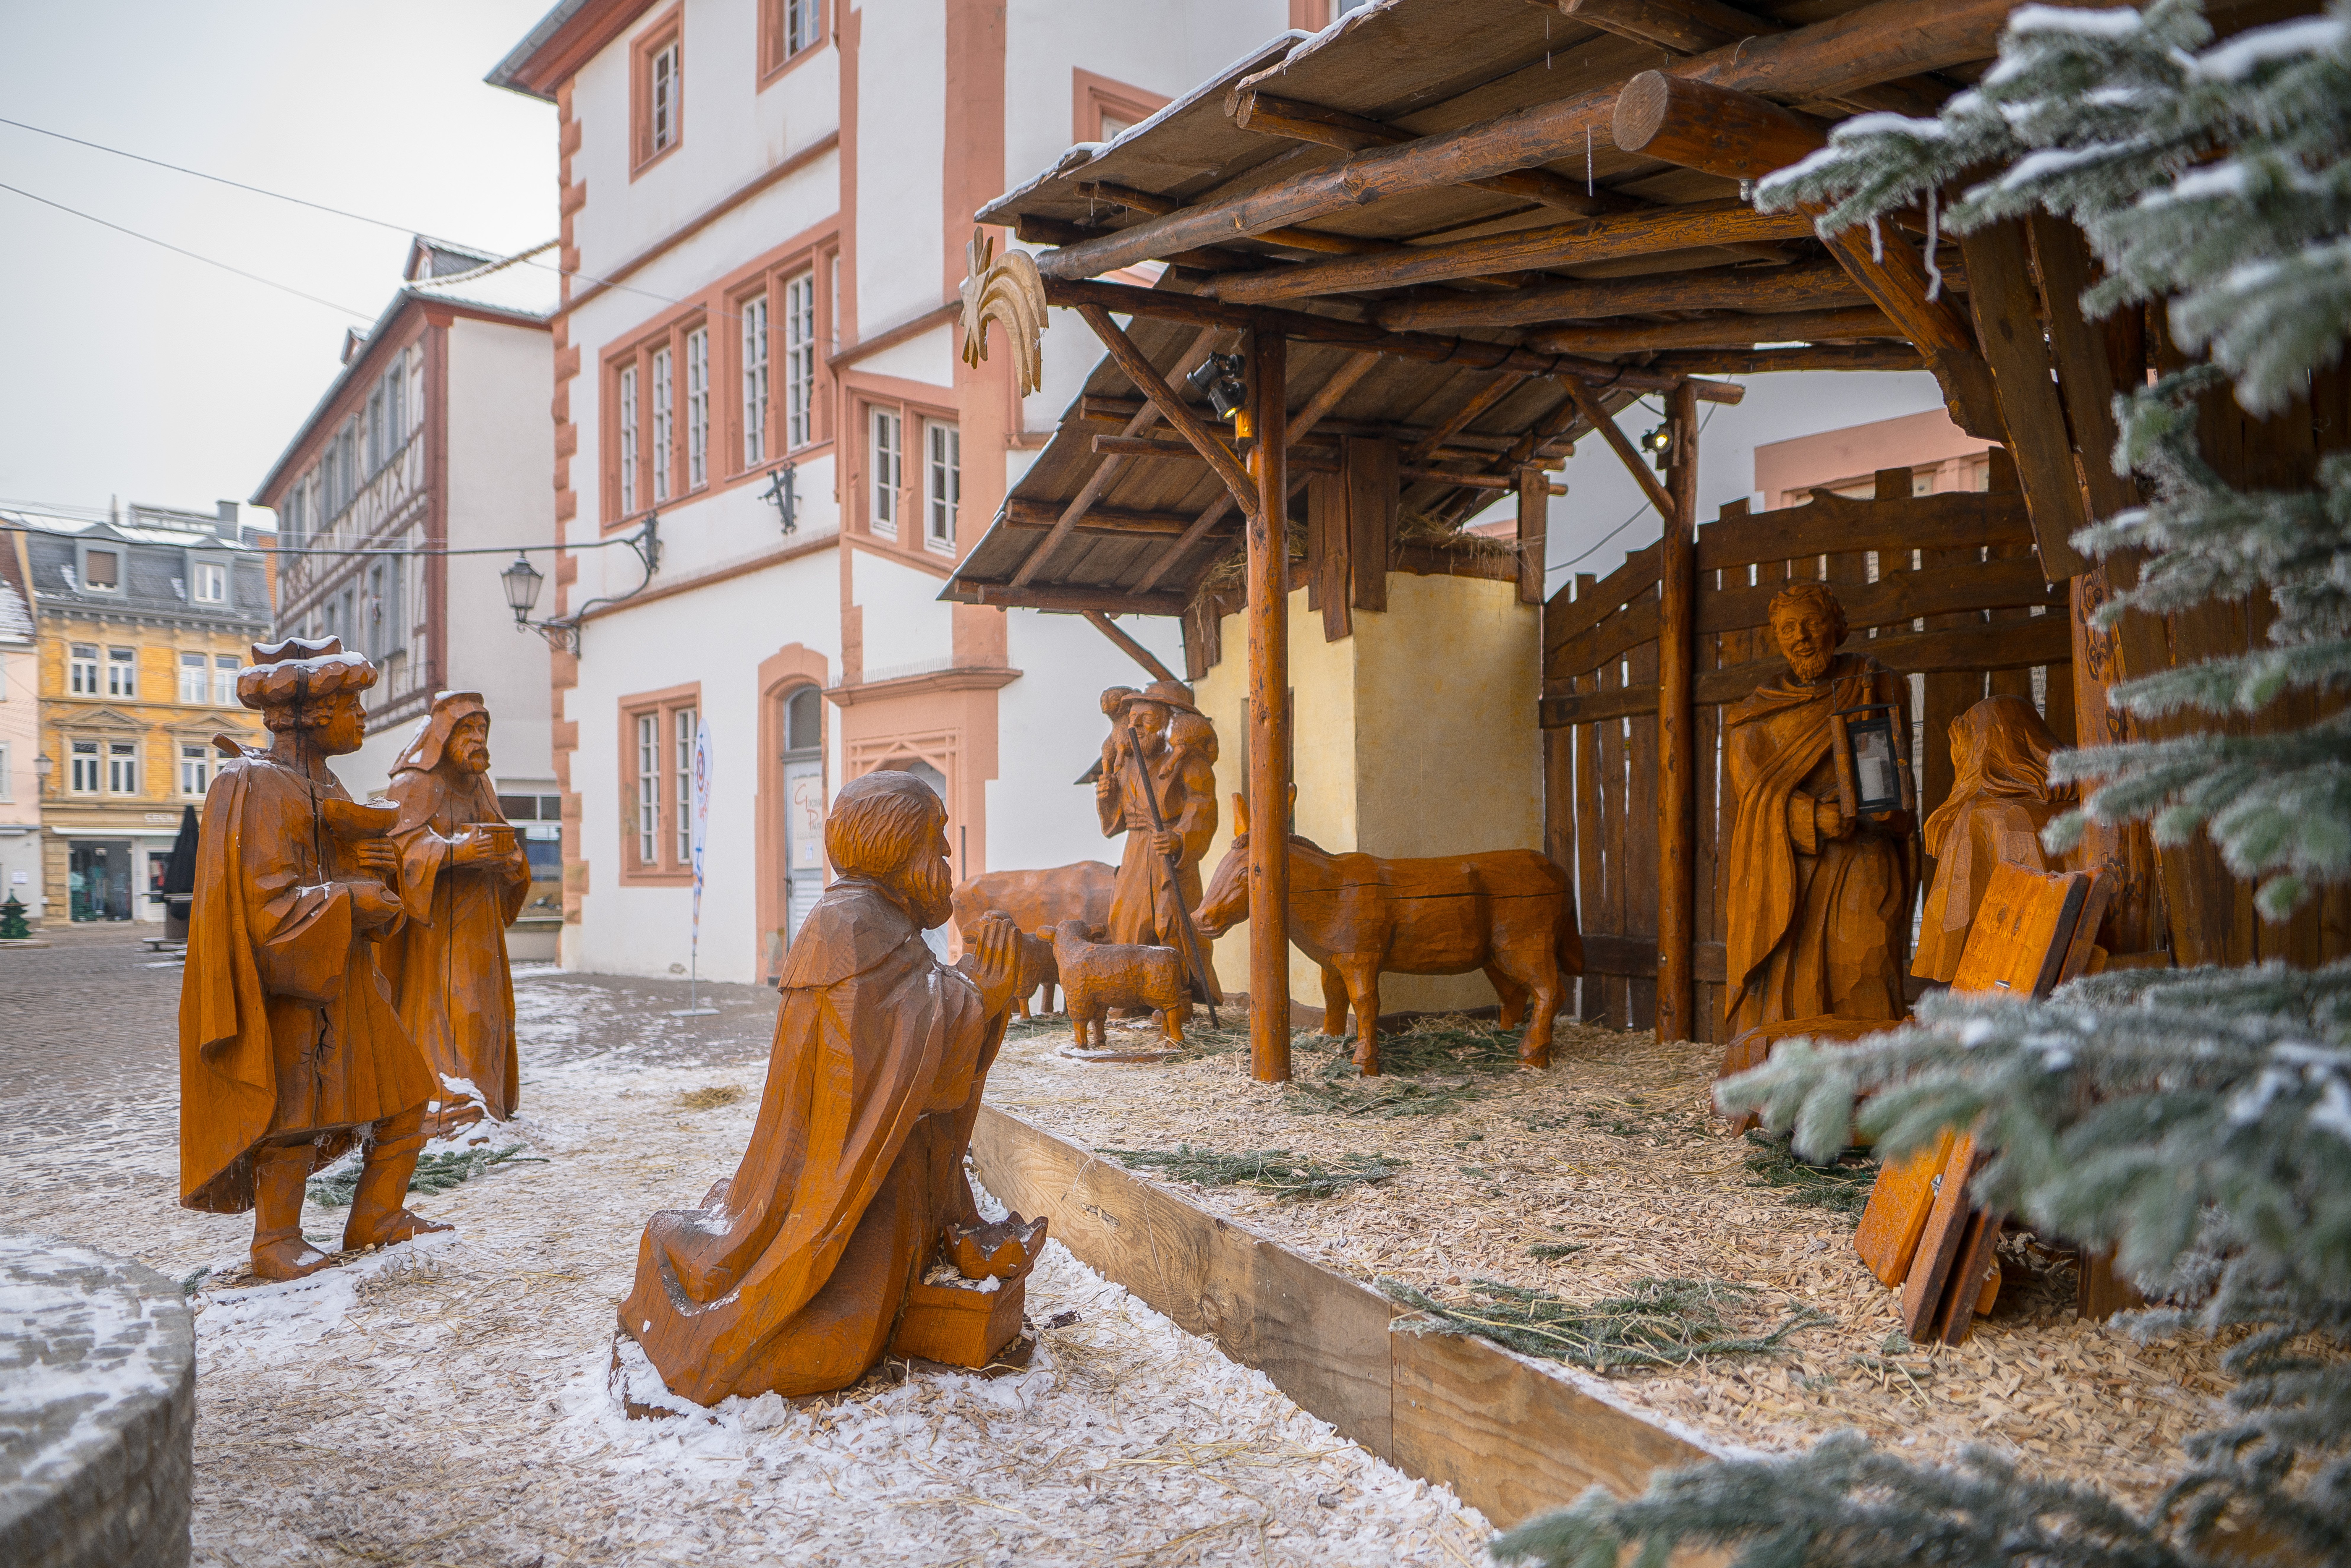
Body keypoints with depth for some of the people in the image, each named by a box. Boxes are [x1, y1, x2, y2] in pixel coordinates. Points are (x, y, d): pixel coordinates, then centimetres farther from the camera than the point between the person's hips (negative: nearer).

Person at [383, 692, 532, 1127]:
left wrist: (509, 859, -8)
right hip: (435, 926, -7)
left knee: (482, 1013, 6)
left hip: (479, 926, 7)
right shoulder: (414, 785, -5)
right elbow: (401, 846, -20)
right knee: (443, 1015, -13)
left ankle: (480, 1106, 11)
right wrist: (456, 850, -35)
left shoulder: (480, 787, 17)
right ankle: (446, 1110, -15)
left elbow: (502, 847, 16)